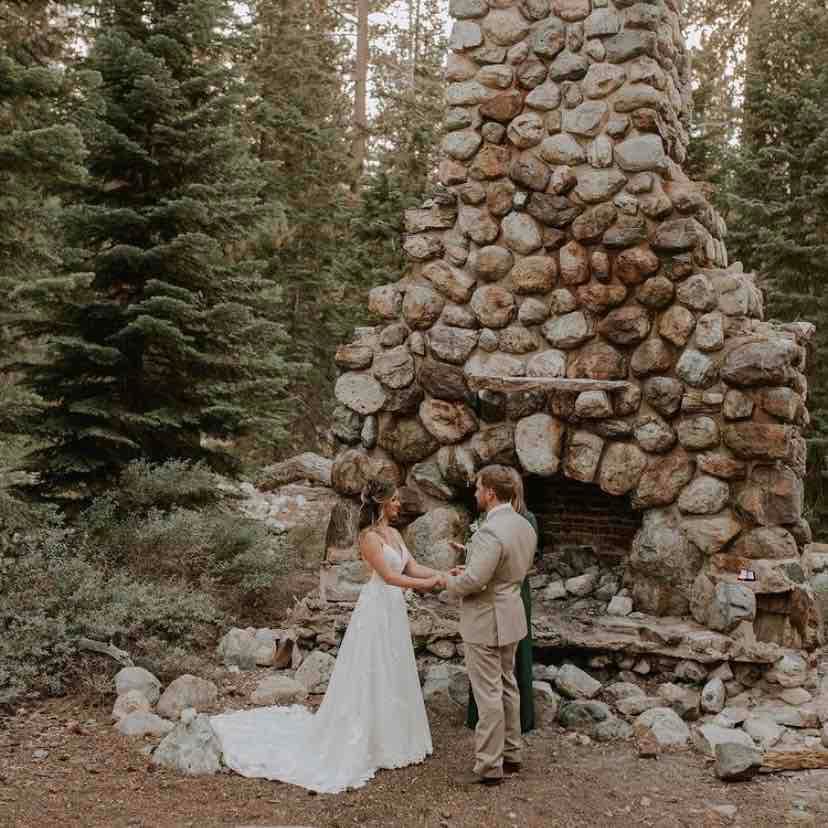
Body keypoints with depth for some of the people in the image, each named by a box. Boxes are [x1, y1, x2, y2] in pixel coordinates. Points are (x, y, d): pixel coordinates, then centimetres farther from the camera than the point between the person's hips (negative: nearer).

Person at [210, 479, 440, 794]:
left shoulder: (394, 533, 12)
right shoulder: (369, 536, -14)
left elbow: (413, 568, 7)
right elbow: (389, 576, -21)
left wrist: (442, 573, -7)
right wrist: (427, 584, -23)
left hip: (394, 611, 8)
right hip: (376, 611, -8)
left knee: (392, 676, 14)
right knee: (370, 678, -1)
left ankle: (389, 740, 25)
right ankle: (363, 742, 10)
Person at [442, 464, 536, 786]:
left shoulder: (490, 532, -25)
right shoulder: (524, 525, 5)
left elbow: (473, 581, -27)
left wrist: (450, 581, -7)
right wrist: (470, 568, 11)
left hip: (486, 622, -9)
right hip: (510, 617, 10)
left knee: (488, 693, -2)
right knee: (507, 686, 19)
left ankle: (489, 767, 6)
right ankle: (511, 753, 30)